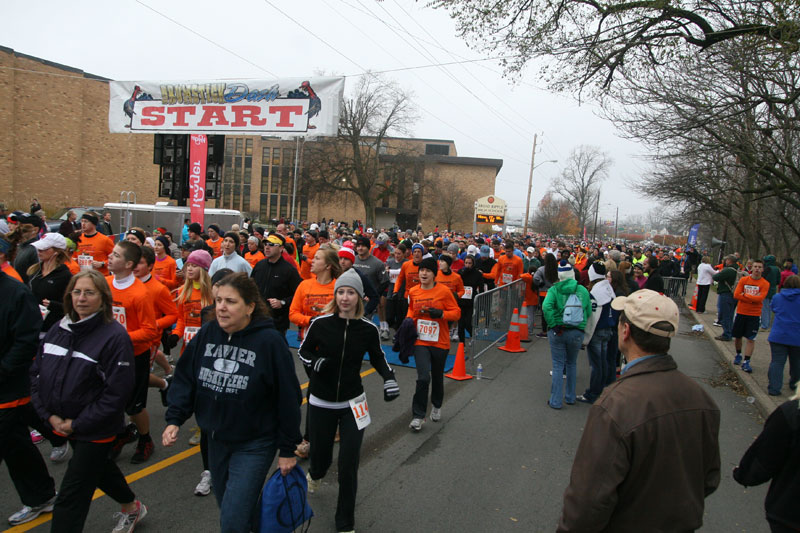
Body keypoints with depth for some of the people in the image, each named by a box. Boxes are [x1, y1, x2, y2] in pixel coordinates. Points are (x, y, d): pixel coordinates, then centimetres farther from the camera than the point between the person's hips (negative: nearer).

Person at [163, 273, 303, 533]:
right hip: (217, 440, 6)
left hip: (255, 444, -6)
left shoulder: (269, 341, -21)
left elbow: (288, 398, -16)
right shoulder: (207, 333, -6)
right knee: (229, 508, 22)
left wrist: (287, 449, -10)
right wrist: (174, 419, -8)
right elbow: (185, 378, 4)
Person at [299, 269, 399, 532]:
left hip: (352, 403, 0)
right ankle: (315, 474, 54)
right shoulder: (320, 323, -13)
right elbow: (303, 351, 1)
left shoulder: (368, 329, -8)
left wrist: (389, 377, -9)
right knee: (321, 455, 12)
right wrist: (314, 361, -20)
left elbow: (377, 357, 8)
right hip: (321, 403, 0)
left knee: (348, 465, -2)